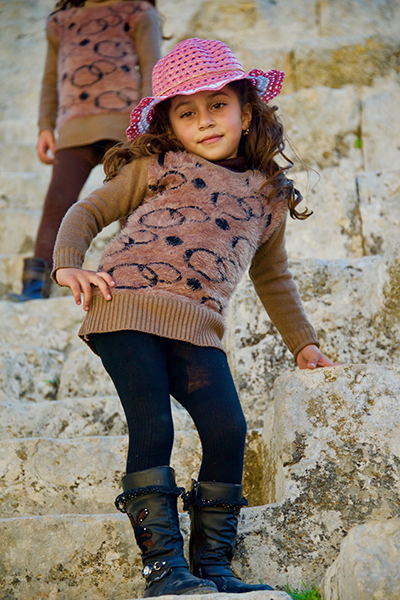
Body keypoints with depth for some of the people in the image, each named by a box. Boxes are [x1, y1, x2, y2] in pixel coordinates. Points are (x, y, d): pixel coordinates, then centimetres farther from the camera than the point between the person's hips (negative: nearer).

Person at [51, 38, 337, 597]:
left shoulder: (269, 196, 22)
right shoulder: (156, 167, 14)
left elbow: (273, 278, 36)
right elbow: (88, 212, 17)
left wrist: (303, 342, 35)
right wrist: (68, 264, 0)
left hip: (197, 328, 3)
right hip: (127, 307, -3)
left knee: (228, 431, -10)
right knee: (153, 428, -12)